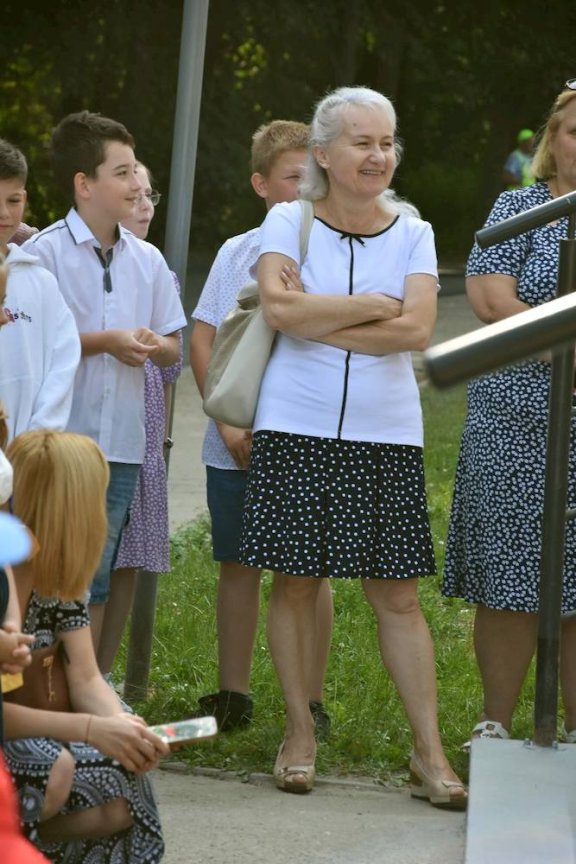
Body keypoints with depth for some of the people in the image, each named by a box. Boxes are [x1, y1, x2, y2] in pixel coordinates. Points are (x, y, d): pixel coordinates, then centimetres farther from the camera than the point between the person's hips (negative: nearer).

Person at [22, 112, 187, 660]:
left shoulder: (147, 260, 10)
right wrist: (106, 341, -15)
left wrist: (156, 345, -7)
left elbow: (174, 346, 16)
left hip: (122, 444, 5)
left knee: (96, 575, 10)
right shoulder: (44, 253, -6)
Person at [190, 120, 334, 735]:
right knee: (237, 564, 9)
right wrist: (228, 421, -7)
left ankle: (310, 704, 7)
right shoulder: (236, 253, 8)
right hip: (234, 445, 3)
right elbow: (202, 339, 5)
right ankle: (232, 696, 18)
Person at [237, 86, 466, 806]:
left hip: (386, 433, 1)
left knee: (396, 594, 1)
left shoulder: (412, 233, 6)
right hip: (298, 428, -1)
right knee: (295, 581, 3)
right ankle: (299, 735, 15)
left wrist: (316, 320, -10)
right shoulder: (288, 222, 1)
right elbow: (279, 306, -15)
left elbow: (417, 329, -9)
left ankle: (429, 752, 3)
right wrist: (375, 305, -10)